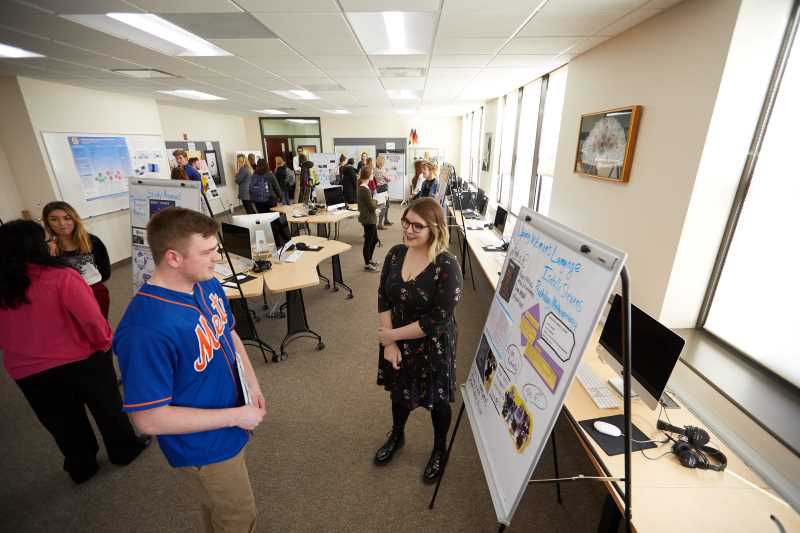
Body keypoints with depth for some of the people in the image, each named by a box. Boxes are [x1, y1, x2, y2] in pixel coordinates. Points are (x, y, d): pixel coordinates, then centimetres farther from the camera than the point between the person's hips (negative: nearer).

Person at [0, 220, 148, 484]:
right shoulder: (60, 277, -21)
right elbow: (92, 320, -23)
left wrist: (24, 352, 21)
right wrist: (104, 343, -6)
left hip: (27, 372, 4)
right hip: (81, 360, -4)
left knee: (62, 422, 23)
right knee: (106, 408, 19)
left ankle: (81, 467, 42)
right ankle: (125, 450, 37)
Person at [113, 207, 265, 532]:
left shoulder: (208, 284, -11)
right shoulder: (145, 330, -35)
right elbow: (150, 419, -27)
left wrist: (252, 385, -5)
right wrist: (236, 416, -22)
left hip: (230, 432, 7)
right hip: (203, 450, -6)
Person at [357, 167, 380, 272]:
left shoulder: (361, 187, 9)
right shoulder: (365, 189, -21)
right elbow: (372, 206, -19)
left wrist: (374, 201, 2)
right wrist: (376, 201, -1)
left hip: (369, 218, 10)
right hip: (368, 219, -10)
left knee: (374, 239, 20)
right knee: (368, 241, 3)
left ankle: (369, 259, 35)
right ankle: (367, 264, 16)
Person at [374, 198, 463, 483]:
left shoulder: (447, 266, -25)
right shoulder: (396, 253, -8)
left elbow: (438, 320, -24)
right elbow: (383, 299, -6)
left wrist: (392, 334, -18)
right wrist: (389, 343, -12)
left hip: (432, 347, -4)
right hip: (397, 343, 5)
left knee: (436, 399, 19)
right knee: (399, 392, 26)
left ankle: (439, 449, 49)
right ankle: (396, 436, 56)